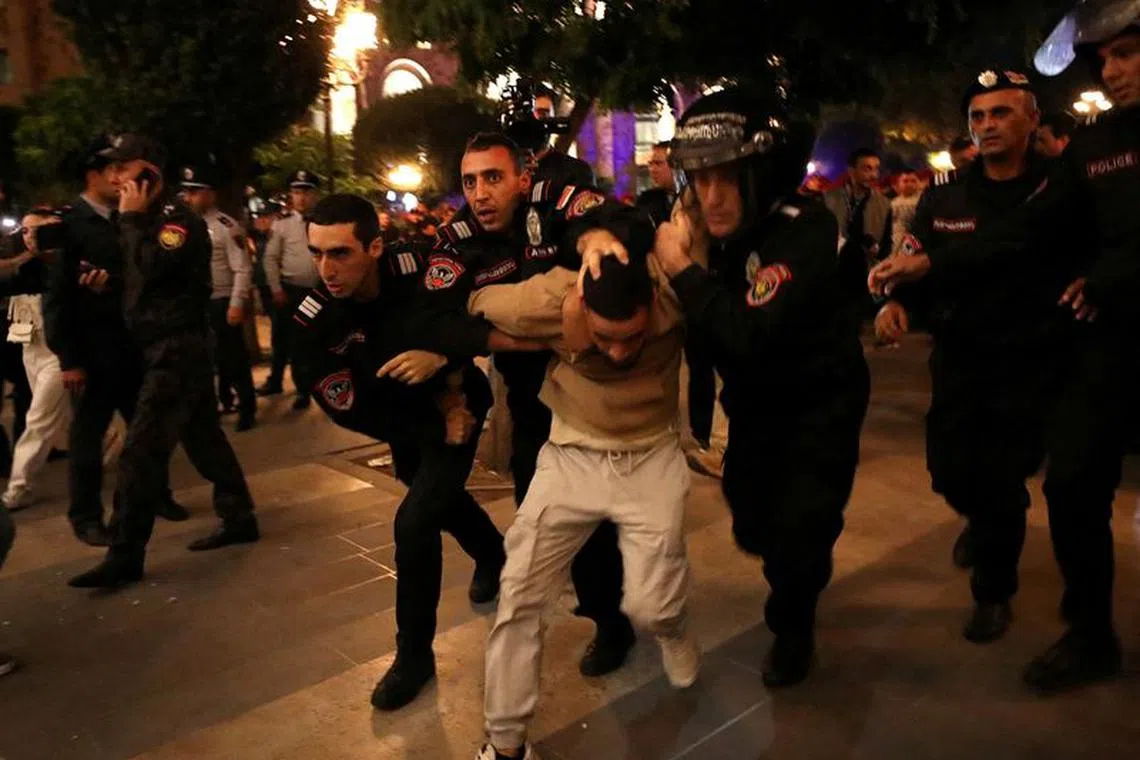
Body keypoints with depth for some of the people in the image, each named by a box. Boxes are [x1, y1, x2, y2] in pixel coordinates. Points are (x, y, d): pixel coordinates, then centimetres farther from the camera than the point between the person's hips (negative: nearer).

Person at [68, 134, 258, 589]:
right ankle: (239, 518, 24)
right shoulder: (145, 221, 16)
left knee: (141, 449, -10)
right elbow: (134, 279, 18)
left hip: (178, 348, -9)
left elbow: (150, 269, -25)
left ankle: (124, 557, -4)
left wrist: (131, 219, -13)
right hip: (167, 348, 9)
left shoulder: (179, 219, -11)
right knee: (203, 436, 14)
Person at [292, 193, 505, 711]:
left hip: (456, 407, -4)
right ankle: (494, 556, 59)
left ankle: (415, 655, 5)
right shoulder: (314, 322, -24)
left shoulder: (420, 270, -29)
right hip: (403, 424, 4)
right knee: (441, 498, 26)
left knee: (414, 523, -15)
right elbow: (350, 411, -20)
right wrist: (431, 430, -22)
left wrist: (442, 356, -34)